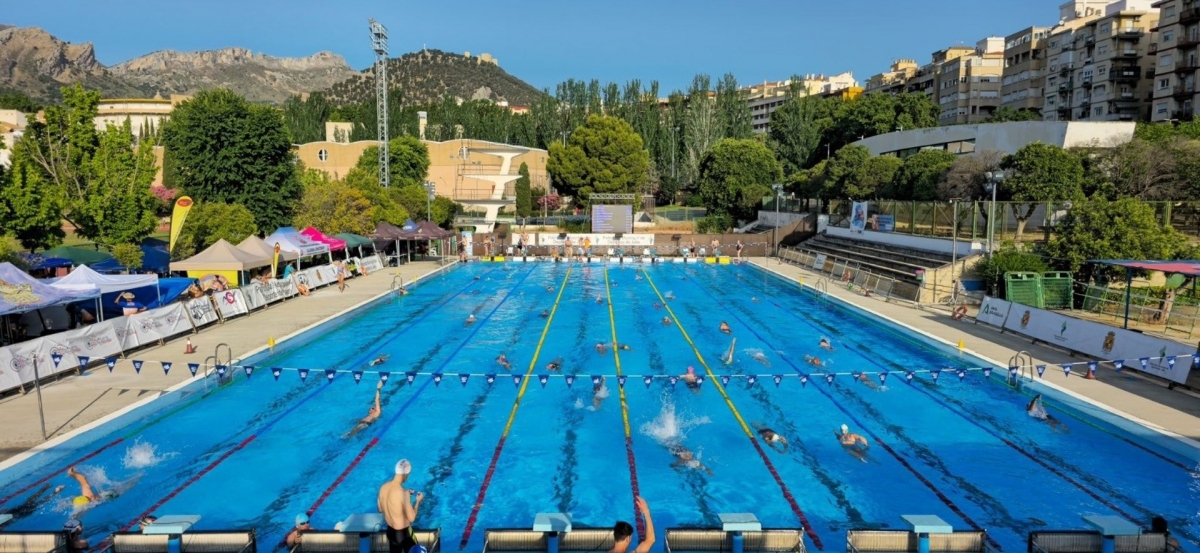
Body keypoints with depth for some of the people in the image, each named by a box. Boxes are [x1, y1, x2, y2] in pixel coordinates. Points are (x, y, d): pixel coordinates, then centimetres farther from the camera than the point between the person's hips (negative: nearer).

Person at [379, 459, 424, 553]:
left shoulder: (383, 487, -6)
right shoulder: (403, 492, -28)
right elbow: (411, 518, -23)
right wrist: (418, 501, -7)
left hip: (390, 531, 7)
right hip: (404, 532, -7)